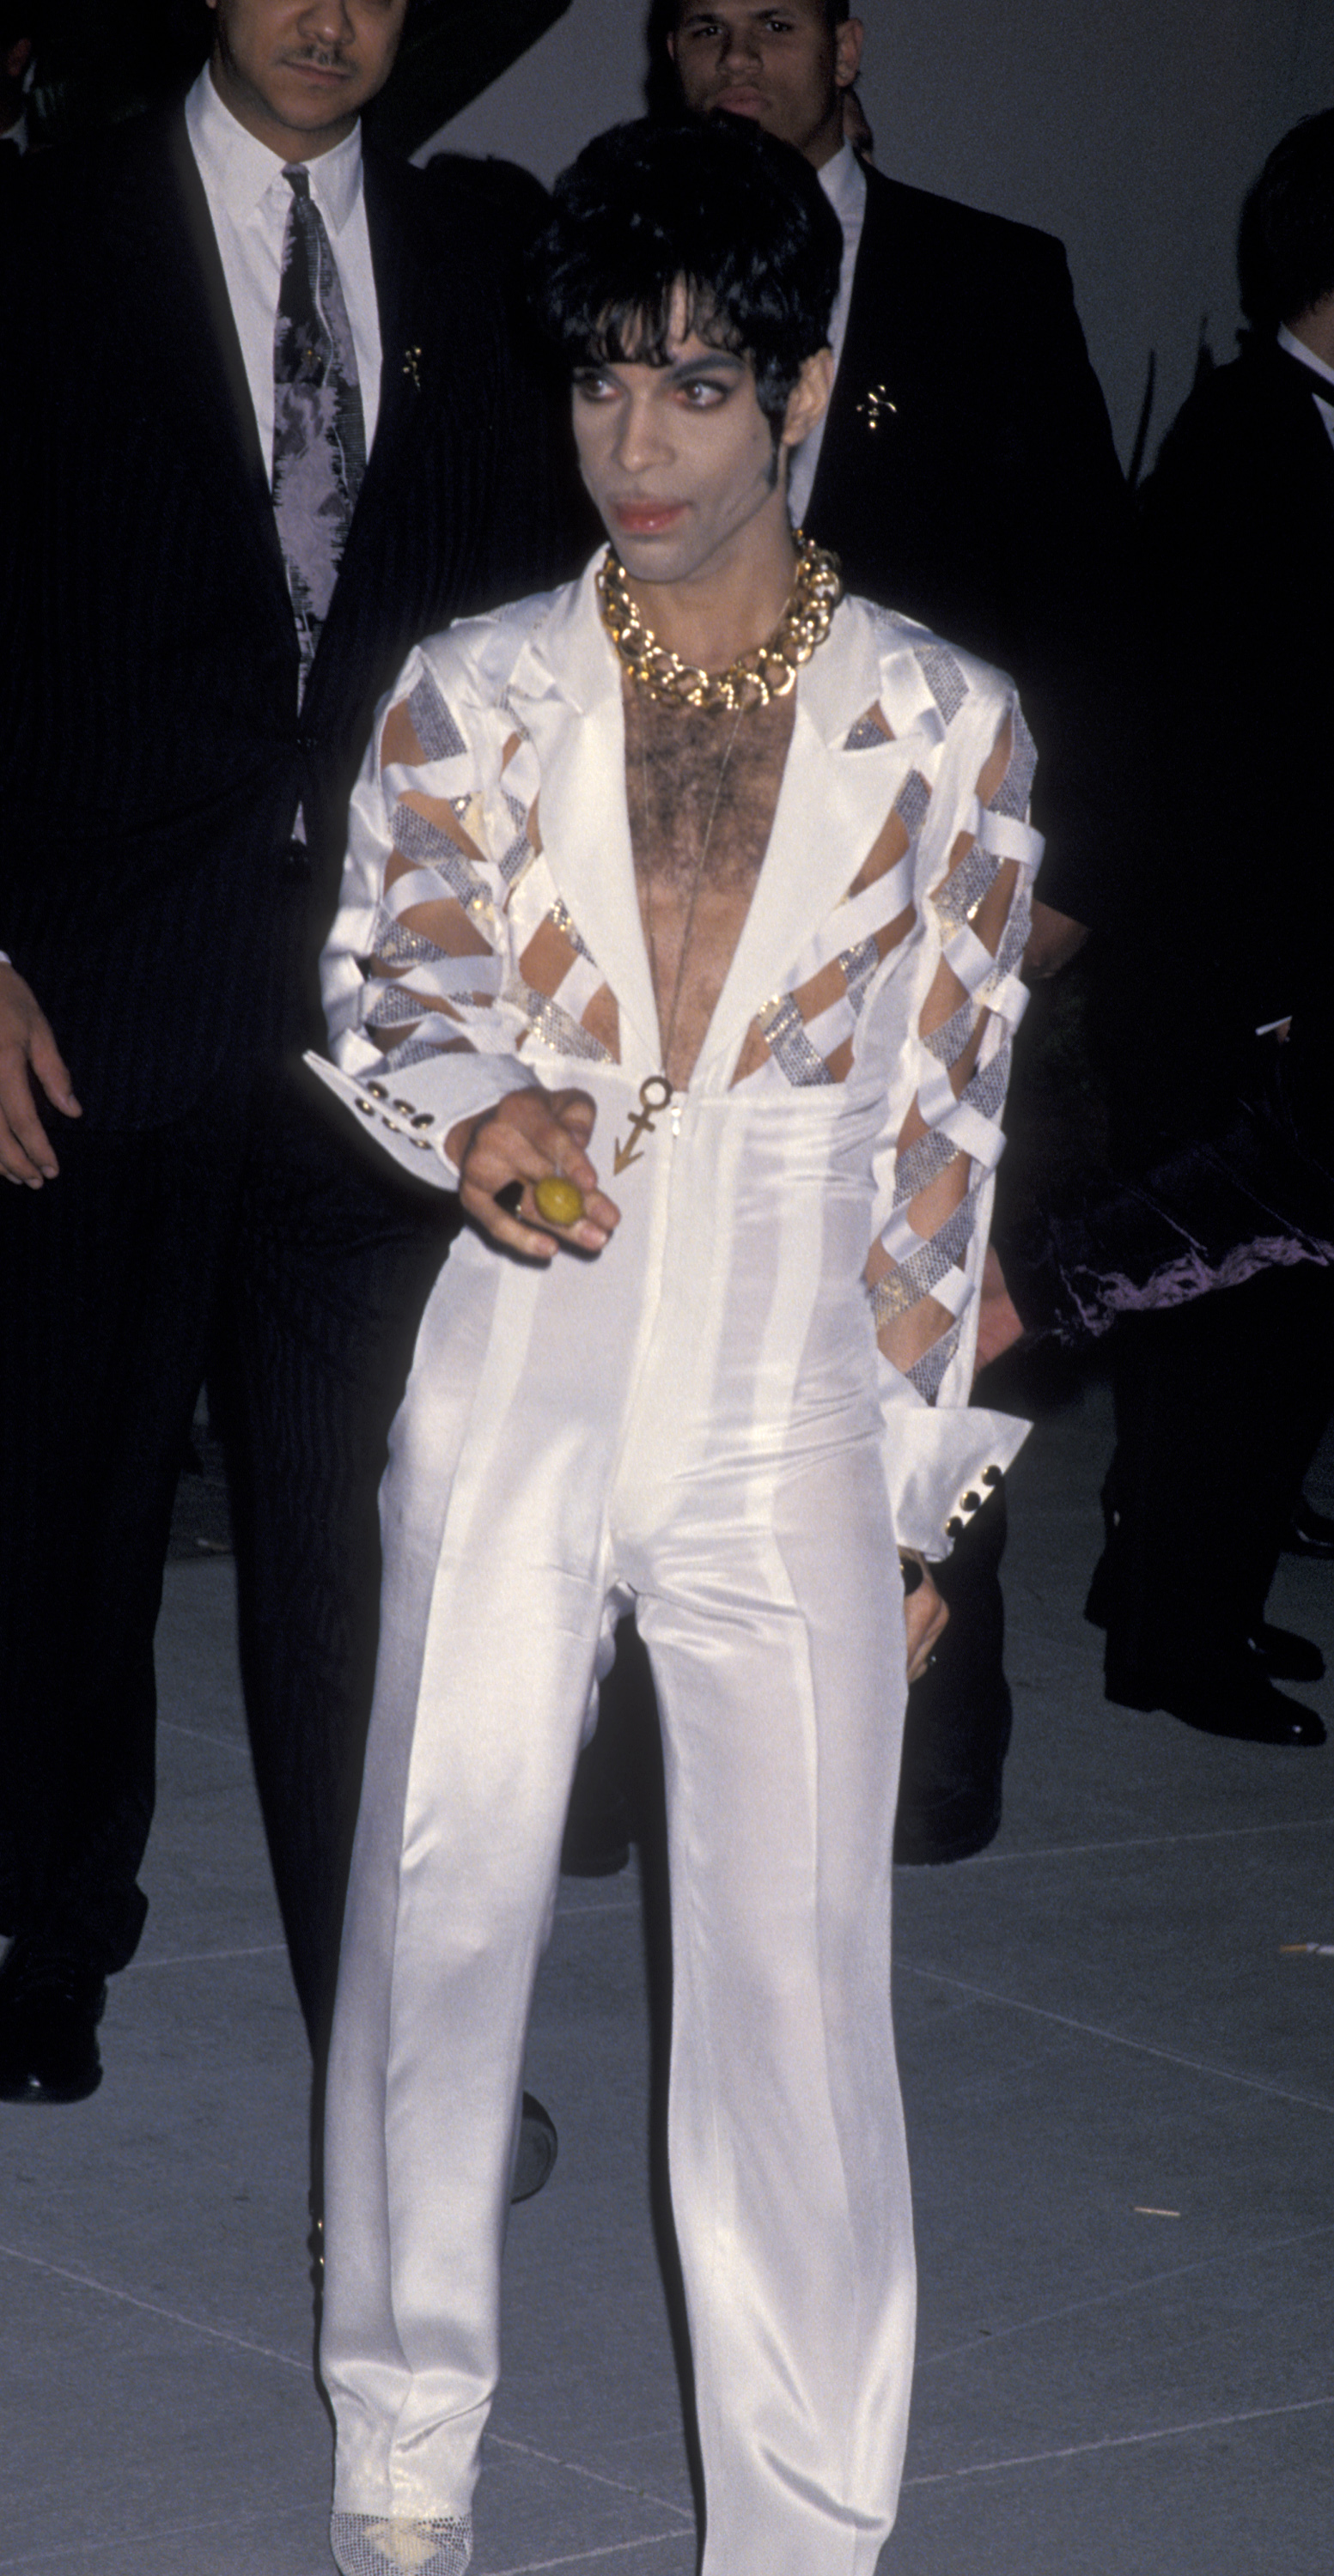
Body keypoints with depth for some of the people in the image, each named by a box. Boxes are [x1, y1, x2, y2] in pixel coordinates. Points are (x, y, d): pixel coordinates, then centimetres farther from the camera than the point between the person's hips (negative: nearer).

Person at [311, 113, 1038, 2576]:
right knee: (439, 1912, 3)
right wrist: (480, 1114, -15)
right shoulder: (474, 689, 3)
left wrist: (917, 1487, 5)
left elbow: (948, 1121, 6)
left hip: (792, 1408, -1)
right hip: (520, 1376, 1)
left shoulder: (942, 726, 1)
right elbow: (381, 985, 9)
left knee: (796, 1978, -2)